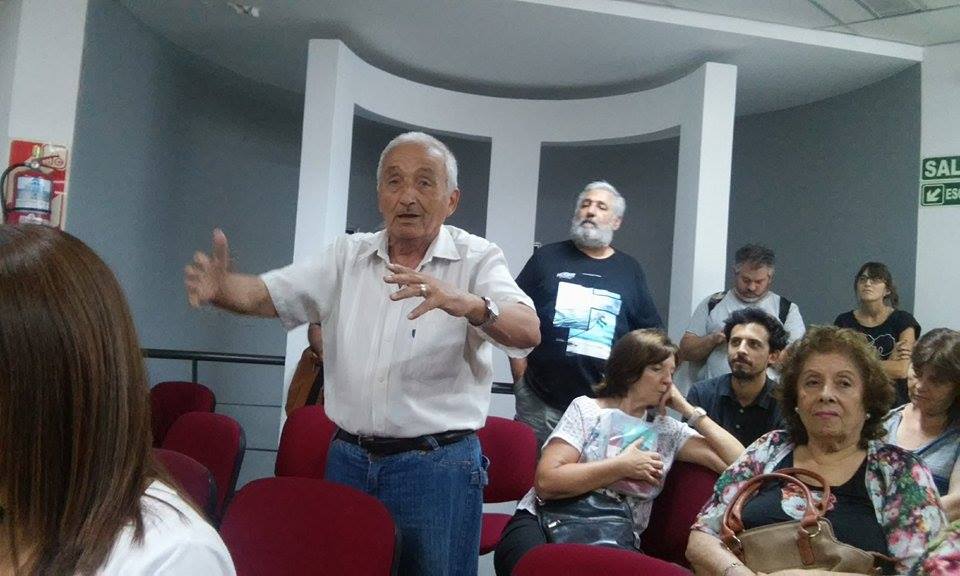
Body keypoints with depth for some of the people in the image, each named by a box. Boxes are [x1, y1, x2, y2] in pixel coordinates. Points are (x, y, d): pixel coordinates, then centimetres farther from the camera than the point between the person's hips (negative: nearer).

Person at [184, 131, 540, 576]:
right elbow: (267, 295, 3)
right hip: (348, 459, 4)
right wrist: (220, 287, -21)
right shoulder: (349, 255, 7)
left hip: (437, 466, -4)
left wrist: (467, 303, -43)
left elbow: (527, 332, -22)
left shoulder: (477, 259, -6)